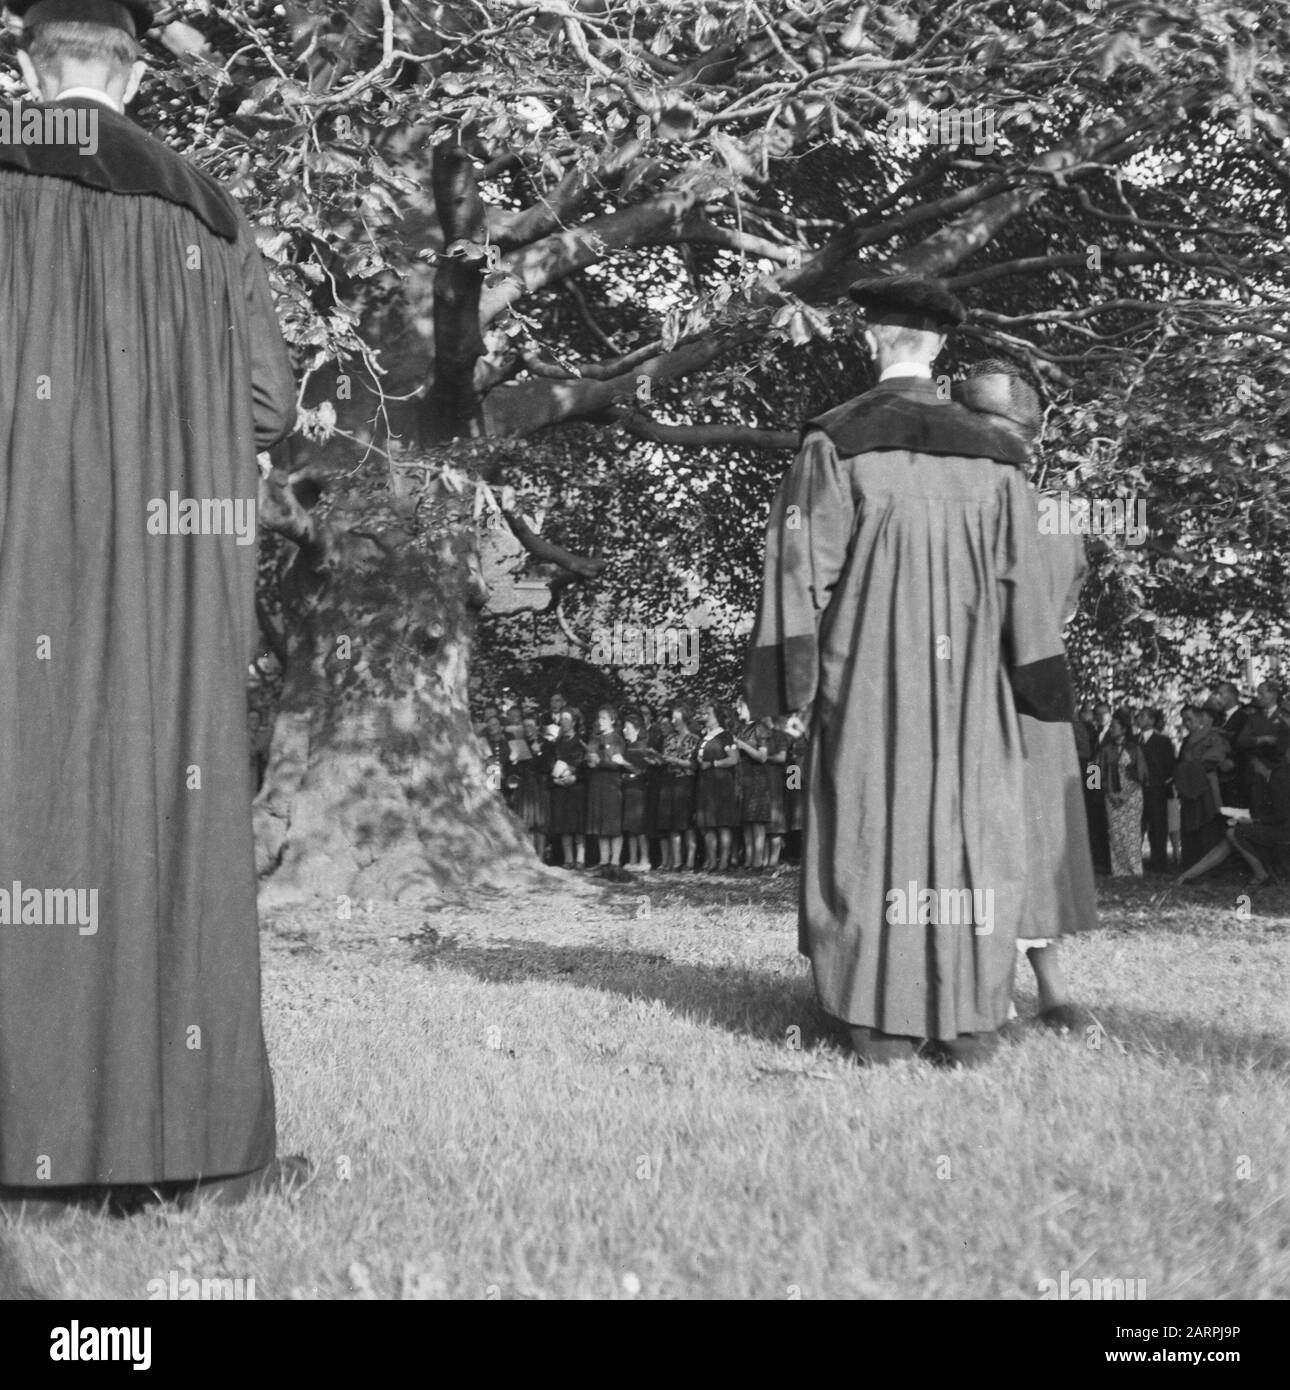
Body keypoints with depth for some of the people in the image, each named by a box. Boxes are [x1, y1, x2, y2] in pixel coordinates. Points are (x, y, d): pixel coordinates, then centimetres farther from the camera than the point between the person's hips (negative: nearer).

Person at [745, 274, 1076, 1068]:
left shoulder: (835, 443, -4)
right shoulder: (993, 453, 5)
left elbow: (804, 563, -7)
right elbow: (1021, 581, 6)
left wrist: (787, 676, -5)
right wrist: (1046, 688, 10)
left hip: (868, 673, -2)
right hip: (968, 681, 2)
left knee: (875, 827, 2)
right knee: (967, 829, 6)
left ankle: (883, 1024, 2)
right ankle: (967, 1024, 7)